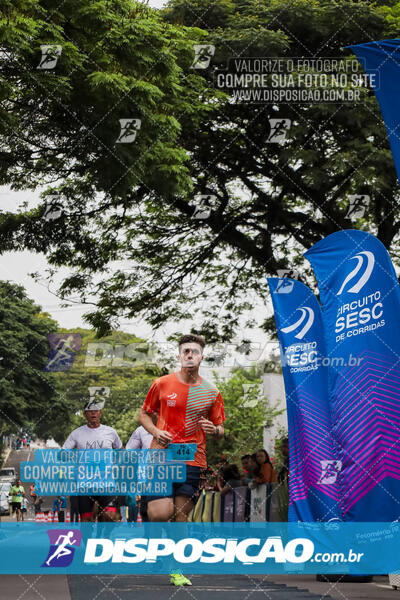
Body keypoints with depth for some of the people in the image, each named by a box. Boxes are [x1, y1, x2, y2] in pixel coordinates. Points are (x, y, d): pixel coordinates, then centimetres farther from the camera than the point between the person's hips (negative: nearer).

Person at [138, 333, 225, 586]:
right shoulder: (162, 384, 3)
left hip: (192, 461, 1)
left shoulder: (211, 392, 6)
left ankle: (176, 569, 19)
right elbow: (144, 414, 13)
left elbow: (220, 429, 13)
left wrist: (214, 430, -11)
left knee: (182, 515, 4)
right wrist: (155, 431, -7)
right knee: (160, 513, -14)